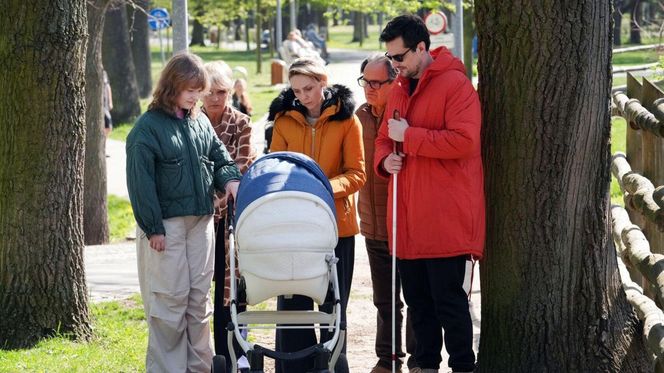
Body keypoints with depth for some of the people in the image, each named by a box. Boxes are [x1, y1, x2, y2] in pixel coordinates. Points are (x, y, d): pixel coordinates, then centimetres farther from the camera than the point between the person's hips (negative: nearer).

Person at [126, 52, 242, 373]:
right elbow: (140, 181, -12)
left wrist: (230, 180, -7)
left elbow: (220, 158, 17)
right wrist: (153, 228, -14)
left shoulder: (201, 123, 10)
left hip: (201, 222, 6)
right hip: (166, 226, -6)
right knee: (170, 300, -4)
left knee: (199, 298, 11)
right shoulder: (148, 127, -9)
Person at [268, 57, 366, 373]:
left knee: (333, 304, 7)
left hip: (335, 223, -2)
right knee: (292, 303, 4)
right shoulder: (283, 119, 4)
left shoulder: (346, 120, -3)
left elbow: (356, 174, -5)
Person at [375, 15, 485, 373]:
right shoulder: (399, 88, 14)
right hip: (407, 217, 8)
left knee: (448, 299, -3)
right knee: (416, 297, 13)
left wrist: (408, 136, -17)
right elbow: (384, 137, 24)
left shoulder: (455, 84, -10)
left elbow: (464, 141, -21)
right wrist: (385, 158, 0)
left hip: (445, 216, -8)